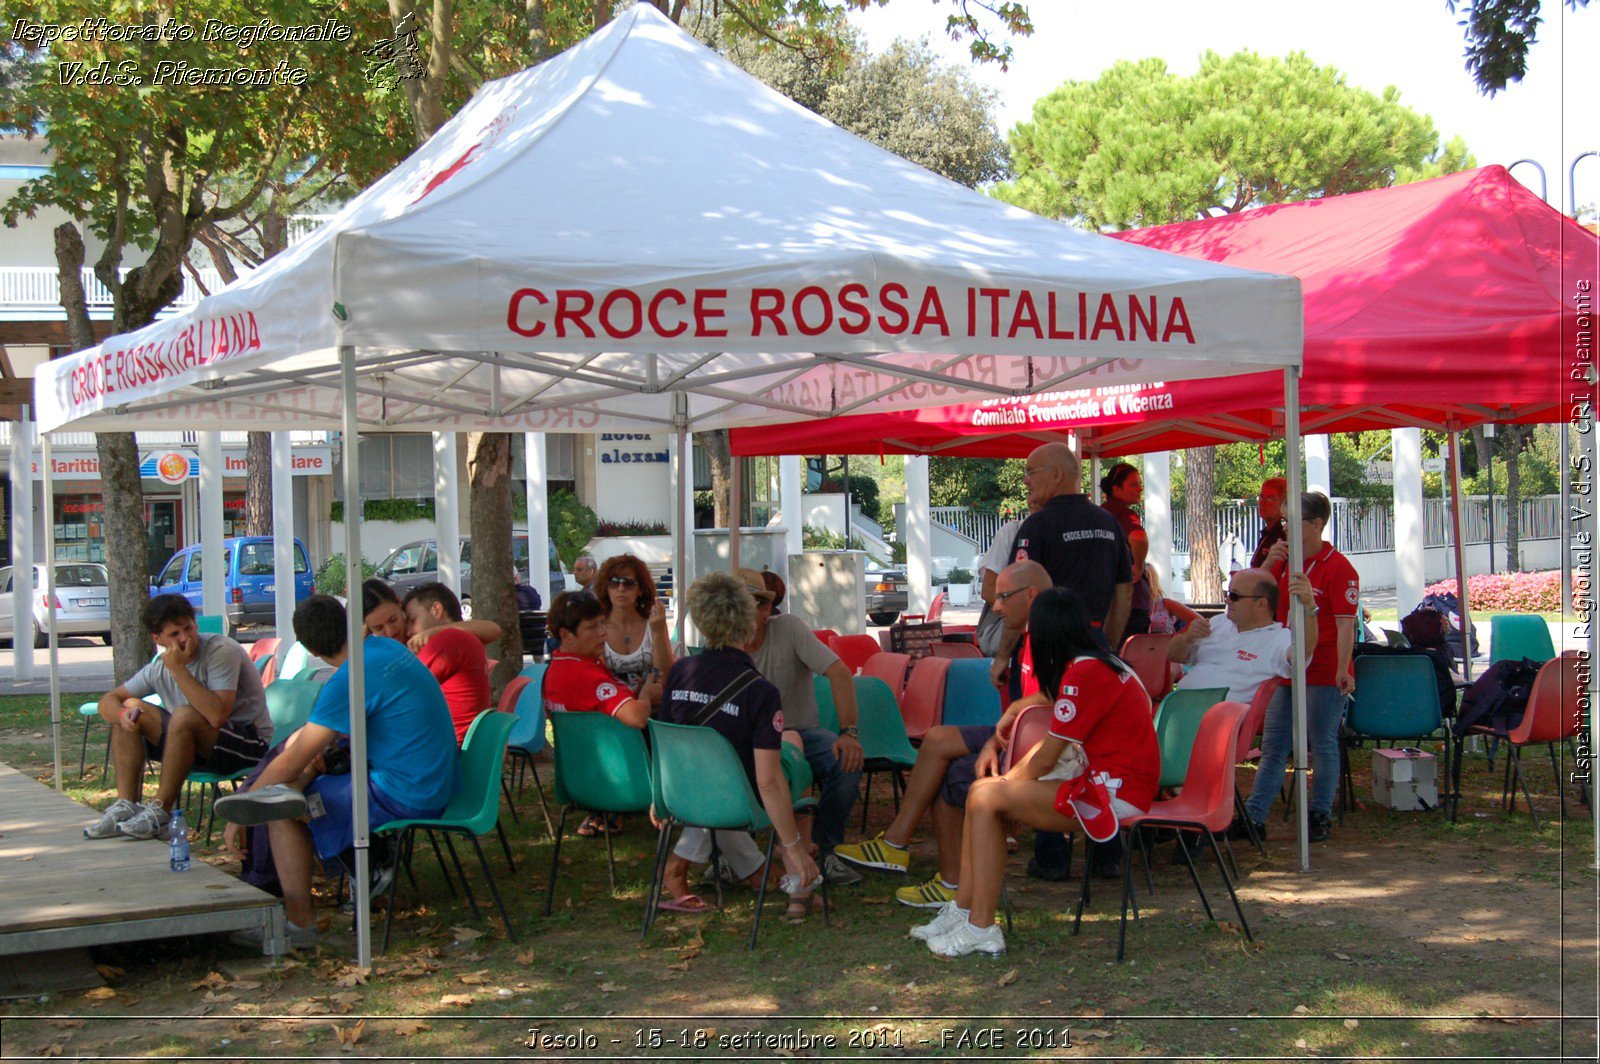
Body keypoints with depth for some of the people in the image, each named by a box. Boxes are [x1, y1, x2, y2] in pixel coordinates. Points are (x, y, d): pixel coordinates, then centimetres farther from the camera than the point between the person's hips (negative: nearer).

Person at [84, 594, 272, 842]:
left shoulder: (221, 651, -20)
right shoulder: (159, 669, 2)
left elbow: (217, 716, -33)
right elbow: (109, 699, 9)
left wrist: (179, 669, -29)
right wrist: (122, 714, -16)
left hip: (251, 743, -7)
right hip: (199, 747, 7)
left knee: (184, 716, -33)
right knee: (130, 708, 0)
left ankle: (160, 813, -22)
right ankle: (125, 806, -7)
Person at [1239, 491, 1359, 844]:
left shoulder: (1338, 567, -10)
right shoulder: (1285, 560, 10)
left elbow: (1345, 623, -16)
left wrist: (1343, 670, -25)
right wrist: (1267, 564, -5)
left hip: (1324, 675, -7)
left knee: (1322, 746, 4)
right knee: (1272, 746, 6)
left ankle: (1321, 816, 13)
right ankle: (1254, 816, 7)